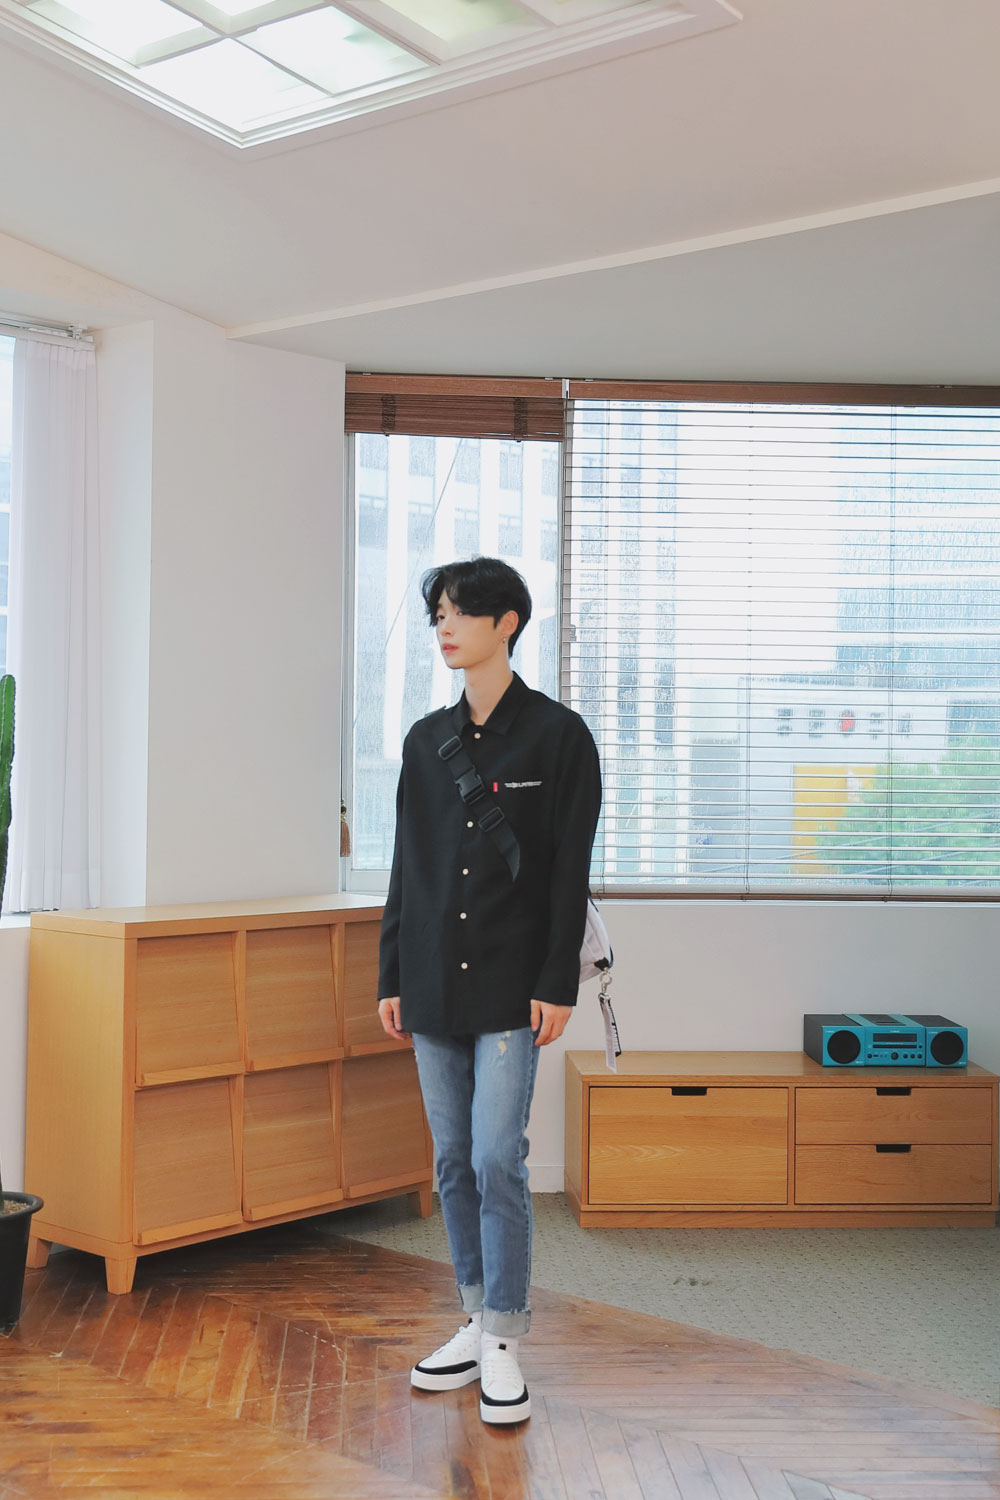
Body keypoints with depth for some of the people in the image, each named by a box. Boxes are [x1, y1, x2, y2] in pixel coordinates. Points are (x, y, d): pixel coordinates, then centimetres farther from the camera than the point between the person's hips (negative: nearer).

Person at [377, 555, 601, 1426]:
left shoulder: (558, 734, -4)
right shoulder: (426, 741, 10)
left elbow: (570, 871, -6)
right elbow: (407, 865, 13)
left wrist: (557, 985, -11)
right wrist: (393, 977, 10)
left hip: (510, 986, -5)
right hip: (434, 985, 5)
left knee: (498, 1160, -8)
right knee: (453, 1163, 11)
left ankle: (504, 1345, 4)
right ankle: (478, 1324, 23)